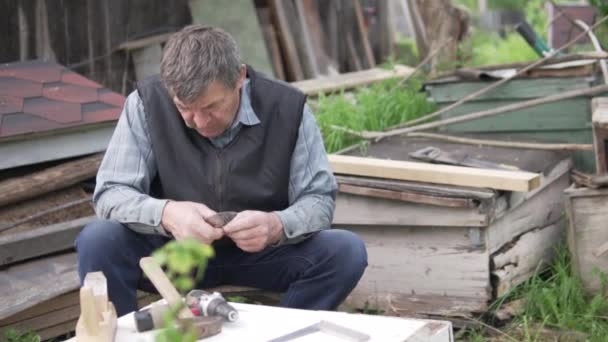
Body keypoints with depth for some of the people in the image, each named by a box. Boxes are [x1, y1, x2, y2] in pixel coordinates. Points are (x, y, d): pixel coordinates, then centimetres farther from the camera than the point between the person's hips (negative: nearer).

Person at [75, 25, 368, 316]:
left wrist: (277, 226, -32)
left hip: (261, 253, 1)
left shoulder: (287, 108, -12)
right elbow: (110, 194, -13)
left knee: (346, 252, -25)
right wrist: (165, 214, -35)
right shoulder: (147, 103, -13)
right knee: (96, 242, -27)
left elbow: (320, 199, -9)